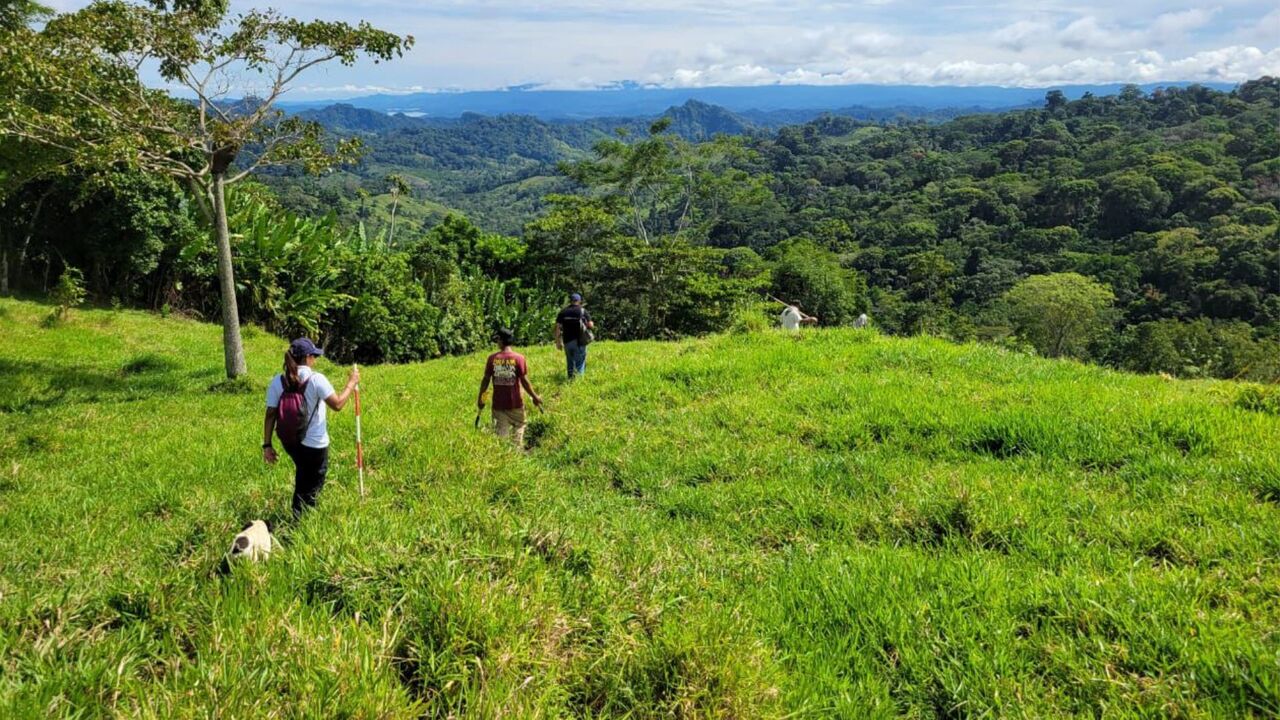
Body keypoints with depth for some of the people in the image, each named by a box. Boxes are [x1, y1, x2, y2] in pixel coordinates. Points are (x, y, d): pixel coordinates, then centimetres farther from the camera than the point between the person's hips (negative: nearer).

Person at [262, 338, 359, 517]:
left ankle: (299, 514, 42)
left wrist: (267, 445, 0)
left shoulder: (277, 381, -7)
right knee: (312, 485, 15)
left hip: (289, 441, 5)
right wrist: (351, 383, -3)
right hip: (314, 443, -5)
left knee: (302, 477, 29)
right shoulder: (316, 380, -20)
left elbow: (270, 415, -6)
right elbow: (337, 404, -16)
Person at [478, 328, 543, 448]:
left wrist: (480, 398, 11)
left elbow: (486, 380, -1)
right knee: (519, 427, 16)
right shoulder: (518, 358, -9)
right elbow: (524, 381, -9)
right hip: (515, 403, -1)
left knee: (500, 433, 9)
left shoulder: (492, 358, -4)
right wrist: (534, 397, 2)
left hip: (498, 403, 1)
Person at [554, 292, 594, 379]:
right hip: (579, 342, -3)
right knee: (580, 363, 3)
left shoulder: (563, 312, 4)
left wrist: (558, 342, 5)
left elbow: (557, 327, 0)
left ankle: (571, 378, 22)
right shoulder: (583, 311, -4)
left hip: (567, 341, 3)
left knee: (570, 363, 17)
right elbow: (591, 325, -7)